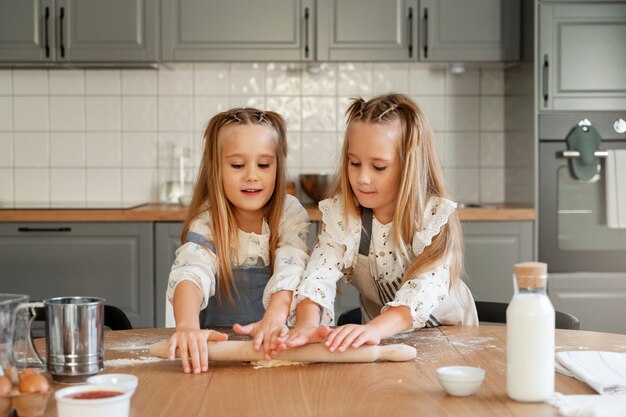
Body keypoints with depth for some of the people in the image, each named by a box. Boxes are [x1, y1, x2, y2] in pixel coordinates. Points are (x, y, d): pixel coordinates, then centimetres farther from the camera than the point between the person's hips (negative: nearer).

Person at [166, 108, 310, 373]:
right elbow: (190, 272, -25)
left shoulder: (291, 214, -3)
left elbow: (291, 270, -19)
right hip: (217, 341, -1)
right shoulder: (206, 222, -7)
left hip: (275, 343, 1)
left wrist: (275, 317, -41)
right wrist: (188, 325, -46)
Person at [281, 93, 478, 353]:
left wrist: (375, 329, -49)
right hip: (380, 337, 2)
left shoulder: (436, 215, -17)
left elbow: (425, 289, -31)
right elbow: (319, 276, -21)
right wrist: (307, 324, -43)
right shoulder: (339, 214, -8)